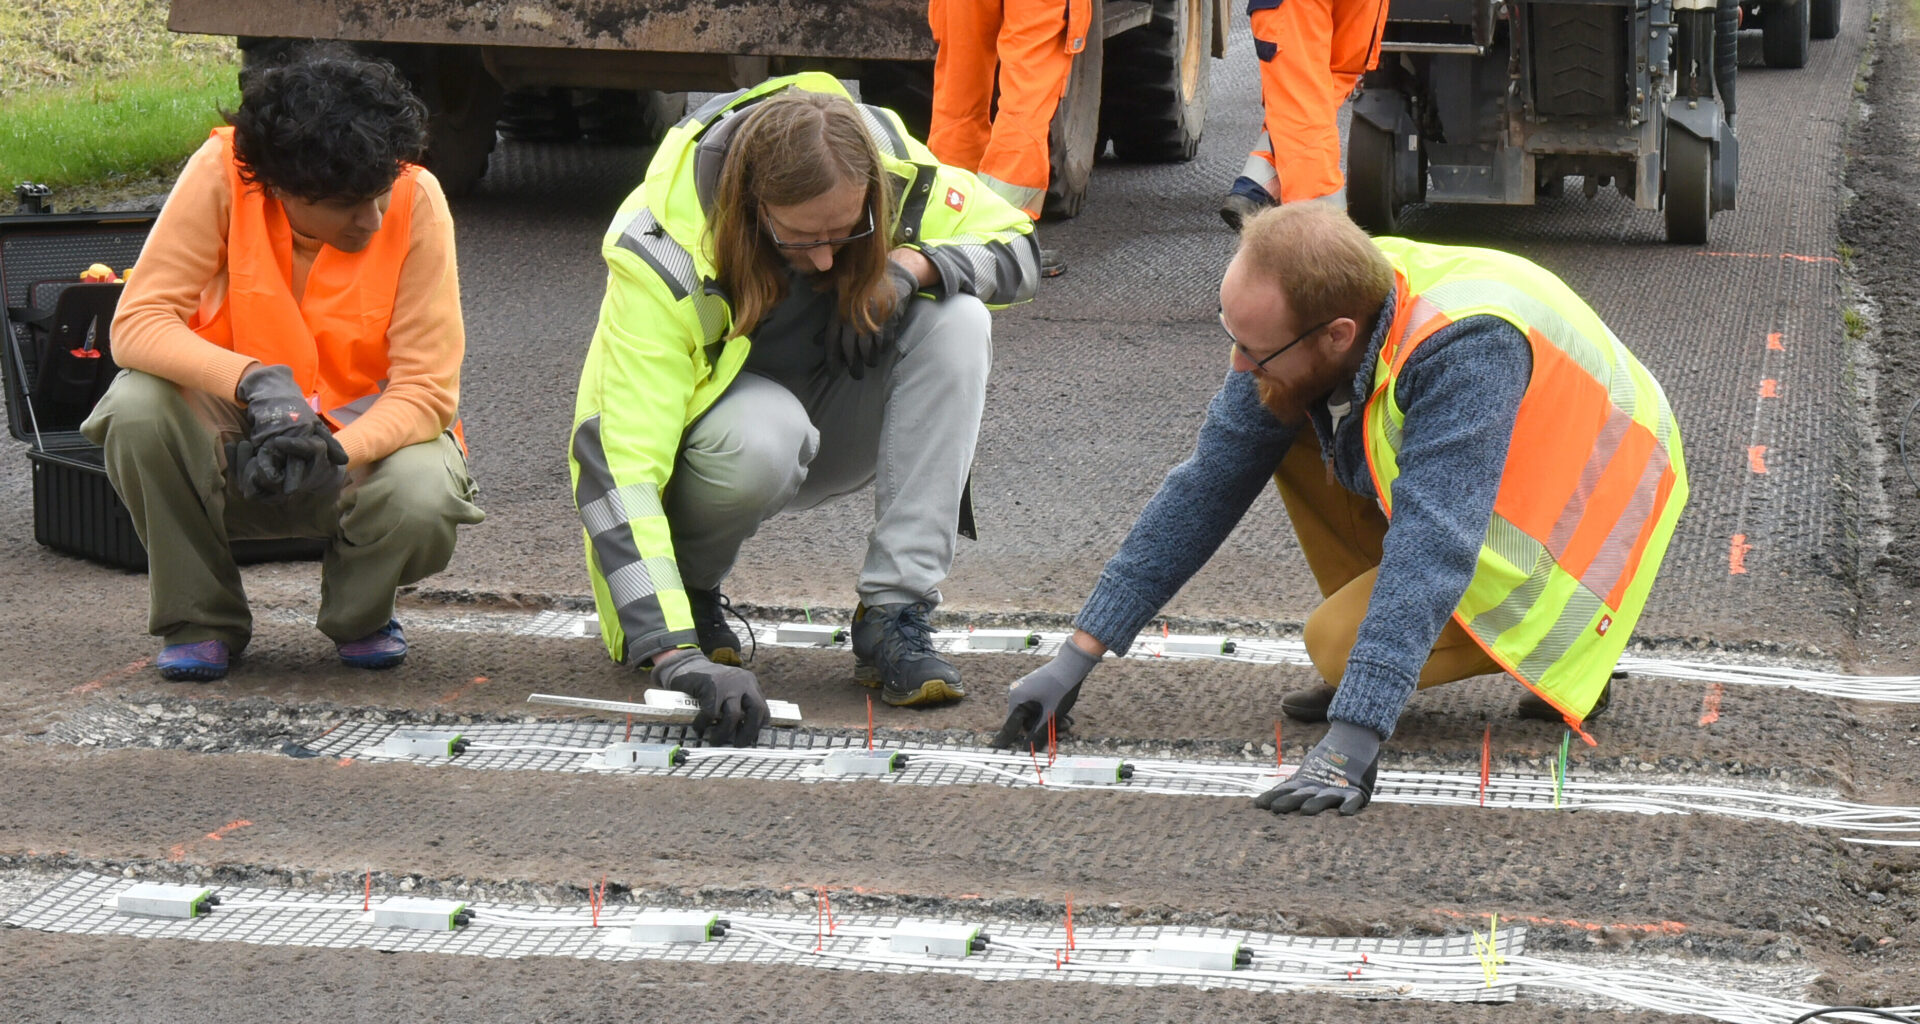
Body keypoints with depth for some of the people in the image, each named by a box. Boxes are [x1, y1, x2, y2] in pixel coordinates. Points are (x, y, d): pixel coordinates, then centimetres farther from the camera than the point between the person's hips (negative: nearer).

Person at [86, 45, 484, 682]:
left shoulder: (415, 201, -19)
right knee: (139, 408, -32)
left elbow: (429, 388, -18)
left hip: (365, 435, 0)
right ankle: (202, 620, -6)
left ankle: (359, 615, 5)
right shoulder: (222, 175, -19)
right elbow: (137, 324, -22)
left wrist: (333, 452, -37)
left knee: (423, 501, -34)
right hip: (236, 429, 0)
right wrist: (255, 382, -39)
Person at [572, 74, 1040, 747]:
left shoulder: (896, 175, -22)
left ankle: (893, 616, -23)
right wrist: (676, 656, -50)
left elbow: (1016, 249, -4)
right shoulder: (663, 255, -34)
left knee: (956, 318, -24)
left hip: (830, 431, 4)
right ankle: (691, 588, -5)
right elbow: (620, 466, -39)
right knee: (764, 435, -40)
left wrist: (913, 266, -28)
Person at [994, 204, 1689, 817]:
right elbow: (1206, 487, -8)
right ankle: (1364, 663, 1)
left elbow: (1431, 548, -44)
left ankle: (1566, 652, -2)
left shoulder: (1466, 348, -38)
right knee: (1280, 425, -8)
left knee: (1339, 645, -24)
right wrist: (1079, 657, -10)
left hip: (1572, 535, -7)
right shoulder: (1295, 318, -16)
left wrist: (1351, 743, -50)